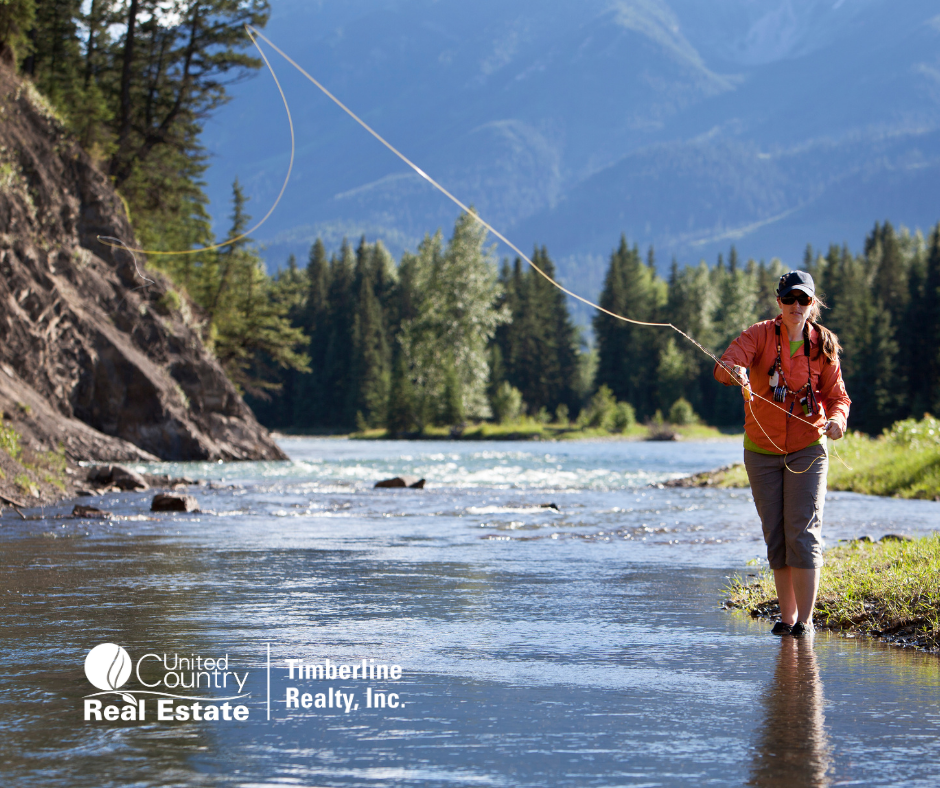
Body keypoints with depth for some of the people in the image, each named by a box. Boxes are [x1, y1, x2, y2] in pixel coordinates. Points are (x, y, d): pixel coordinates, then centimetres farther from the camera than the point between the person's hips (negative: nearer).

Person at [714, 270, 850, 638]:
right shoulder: (761, 335, -7)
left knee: (803, 532, -10)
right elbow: (724, 365, -23)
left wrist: (837, 418, -20)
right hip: (762, 451, 1)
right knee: (775, 535, 5)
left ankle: (805, 618, -8)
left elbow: (838, 395, 3)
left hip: (807, 449, -1)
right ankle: (786, 616, 12)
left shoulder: (822, 345, -2)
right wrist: (734, 372, -48)